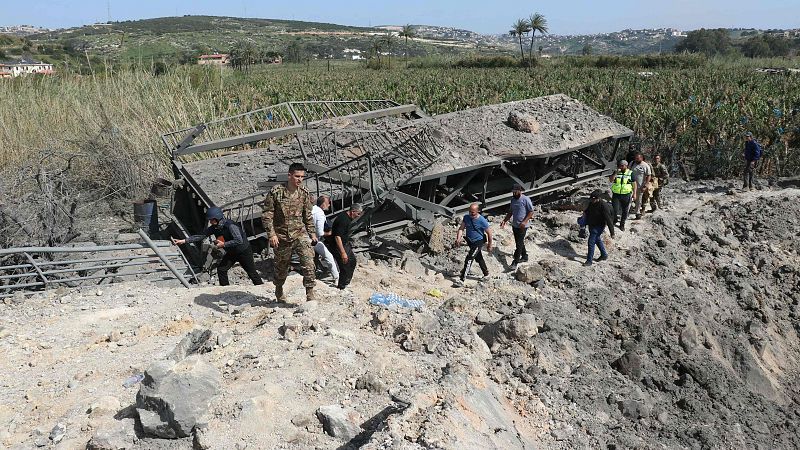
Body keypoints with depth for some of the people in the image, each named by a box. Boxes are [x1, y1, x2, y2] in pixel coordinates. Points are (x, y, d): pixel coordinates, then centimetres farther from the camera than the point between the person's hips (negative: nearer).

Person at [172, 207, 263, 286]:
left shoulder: (230, 225, -31)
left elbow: (239, 240, -38)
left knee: (251, 272, 3)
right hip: (231, 252, 7)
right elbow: (200, 236, -8)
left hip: (244, 251, -7)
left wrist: (224, 244, -34)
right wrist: (183, 241, -16)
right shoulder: (214, 228, -8)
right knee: (221, 269, -1)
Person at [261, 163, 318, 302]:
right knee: (281, 265, 14)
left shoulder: (304, 193, 1)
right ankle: (279, 290, 40)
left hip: (300, 233, 2)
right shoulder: (276, 192, -11)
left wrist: (312, 233, 8)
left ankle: (310, 292, -11)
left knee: (308, 261, -17)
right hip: (281, 236, -2)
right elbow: (267, 215, -9)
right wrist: (271, 234, -16)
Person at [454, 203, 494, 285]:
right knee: (478, 258, 23)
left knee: (469, 259, -18)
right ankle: (486, 274, 45)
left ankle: (462, 279, -17)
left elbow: (489, 233, -10)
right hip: (470, 241, 7)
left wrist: (489, 245, -2)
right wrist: (458, 239, -20)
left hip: (478, 242, -6)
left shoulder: (482, 221, -21)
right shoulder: (466, 217, -6)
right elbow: (461, 228, -4)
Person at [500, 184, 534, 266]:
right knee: (519, 242, 17)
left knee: (519, 243, -7)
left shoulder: (526, 199, -15)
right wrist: (505, 221, 6)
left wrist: (524, 222, -24)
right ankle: (524, 256, 34)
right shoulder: (513, 199, 8)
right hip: (514, 225, 8)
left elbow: (531, 212, -13)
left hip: (522, 226, -8)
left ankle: (515, 261, -4)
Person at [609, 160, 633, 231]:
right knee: (615, 210, -9)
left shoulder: (630, 173, 1)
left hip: (626, 195, 0)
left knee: (625, 211, 8)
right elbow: (610, 180, -7)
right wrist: (616, 173, -17)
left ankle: (622, 224, 23)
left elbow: (634, 184, 5)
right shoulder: (616, 172, 5)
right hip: (616, 195, 0)